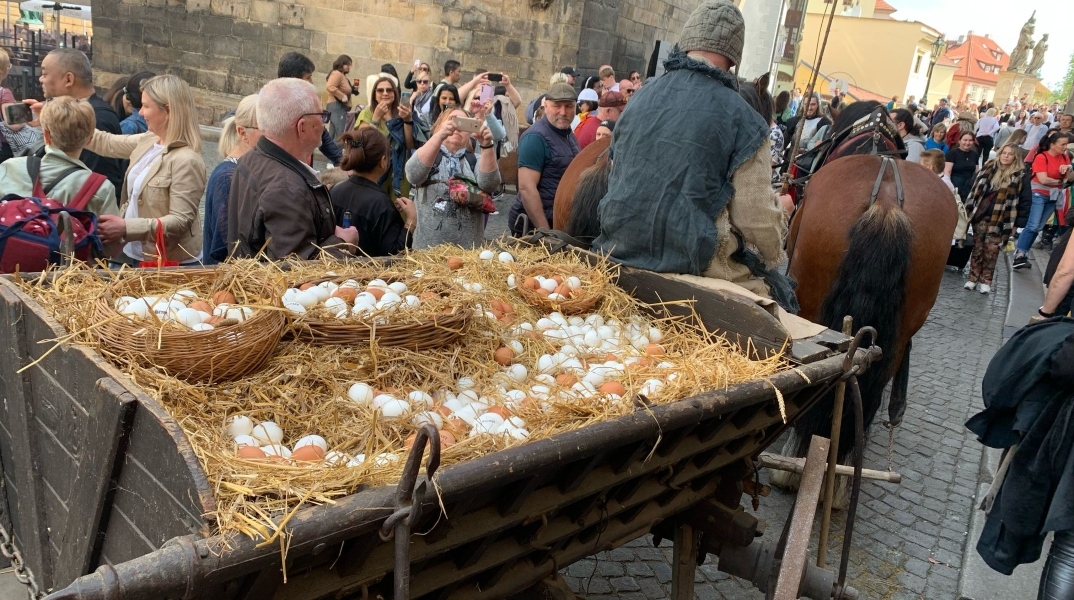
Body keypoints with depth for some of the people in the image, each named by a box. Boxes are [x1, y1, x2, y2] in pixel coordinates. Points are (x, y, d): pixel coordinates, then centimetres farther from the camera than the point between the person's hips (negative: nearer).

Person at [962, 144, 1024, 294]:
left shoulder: (1018, 176, -2)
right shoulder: (987, 168, 5)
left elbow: (1020, 200, -2)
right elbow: (975, 188, 6)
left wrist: (1015, 222, -7)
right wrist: (969, 209, 0)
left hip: (999, 219, -2)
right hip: (980, 215, 2)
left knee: (992, 249, 0)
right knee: (978, 247, 7)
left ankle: (986, 280, 9)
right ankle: (973, 277, 15)